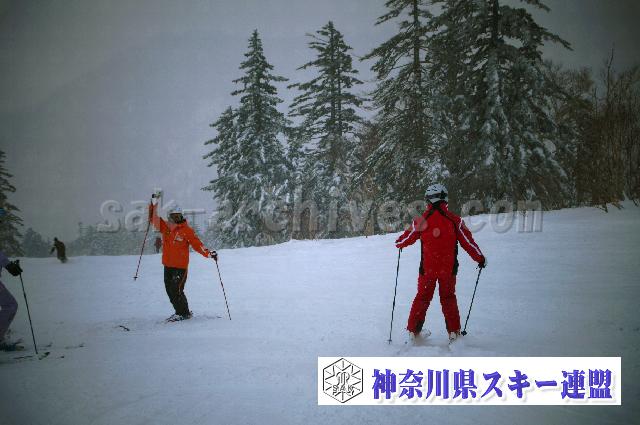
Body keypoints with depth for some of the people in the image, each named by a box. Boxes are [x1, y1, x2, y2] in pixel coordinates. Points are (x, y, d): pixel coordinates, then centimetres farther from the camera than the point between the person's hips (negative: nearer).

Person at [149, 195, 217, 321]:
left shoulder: (186, 230, -6)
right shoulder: (166, 228, 8)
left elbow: (196, 244, -10)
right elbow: (154, 219, 16)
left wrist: (209, 253, -21)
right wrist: (154, 204, 5)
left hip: (180, 267, -6)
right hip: (168, 266, 6)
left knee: (176, 290, -10)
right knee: (170, 290, 11)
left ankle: (184, 313, 5)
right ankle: (180, 312, 25)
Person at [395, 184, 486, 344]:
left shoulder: (421, 221, -7)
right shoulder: (454, 220, -7)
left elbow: (407, 238, 6)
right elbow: (468, 242, -2)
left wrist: (398, 243, 29)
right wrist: (480, 258, 11)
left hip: (427, 268, 0)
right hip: (448, 268, 0)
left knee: (422, 298, 14)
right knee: (448, 299, 15)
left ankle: (413, 331, 17)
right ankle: (453, 332, 13)